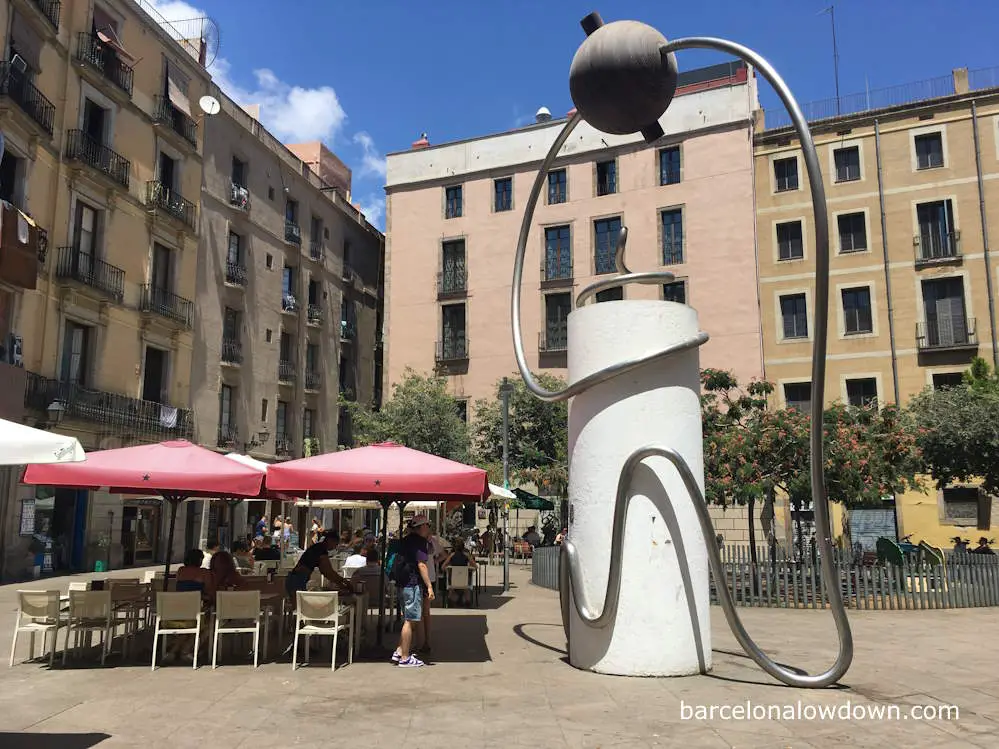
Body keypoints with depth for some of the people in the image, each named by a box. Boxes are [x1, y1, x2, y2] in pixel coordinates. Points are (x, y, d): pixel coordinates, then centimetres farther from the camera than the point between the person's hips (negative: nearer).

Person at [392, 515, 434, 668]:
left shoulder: (407, 540, 16)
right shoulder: (420, 541, -12)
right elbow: (421, 565, -18)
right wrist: (429, 586, -18)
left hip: (403, 583, 10)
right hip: (413, 584, -10)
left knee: (409, 620, 18)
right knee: (411, 621, -4)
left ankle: (399, 651, 19)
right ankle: (405, 658, 0)